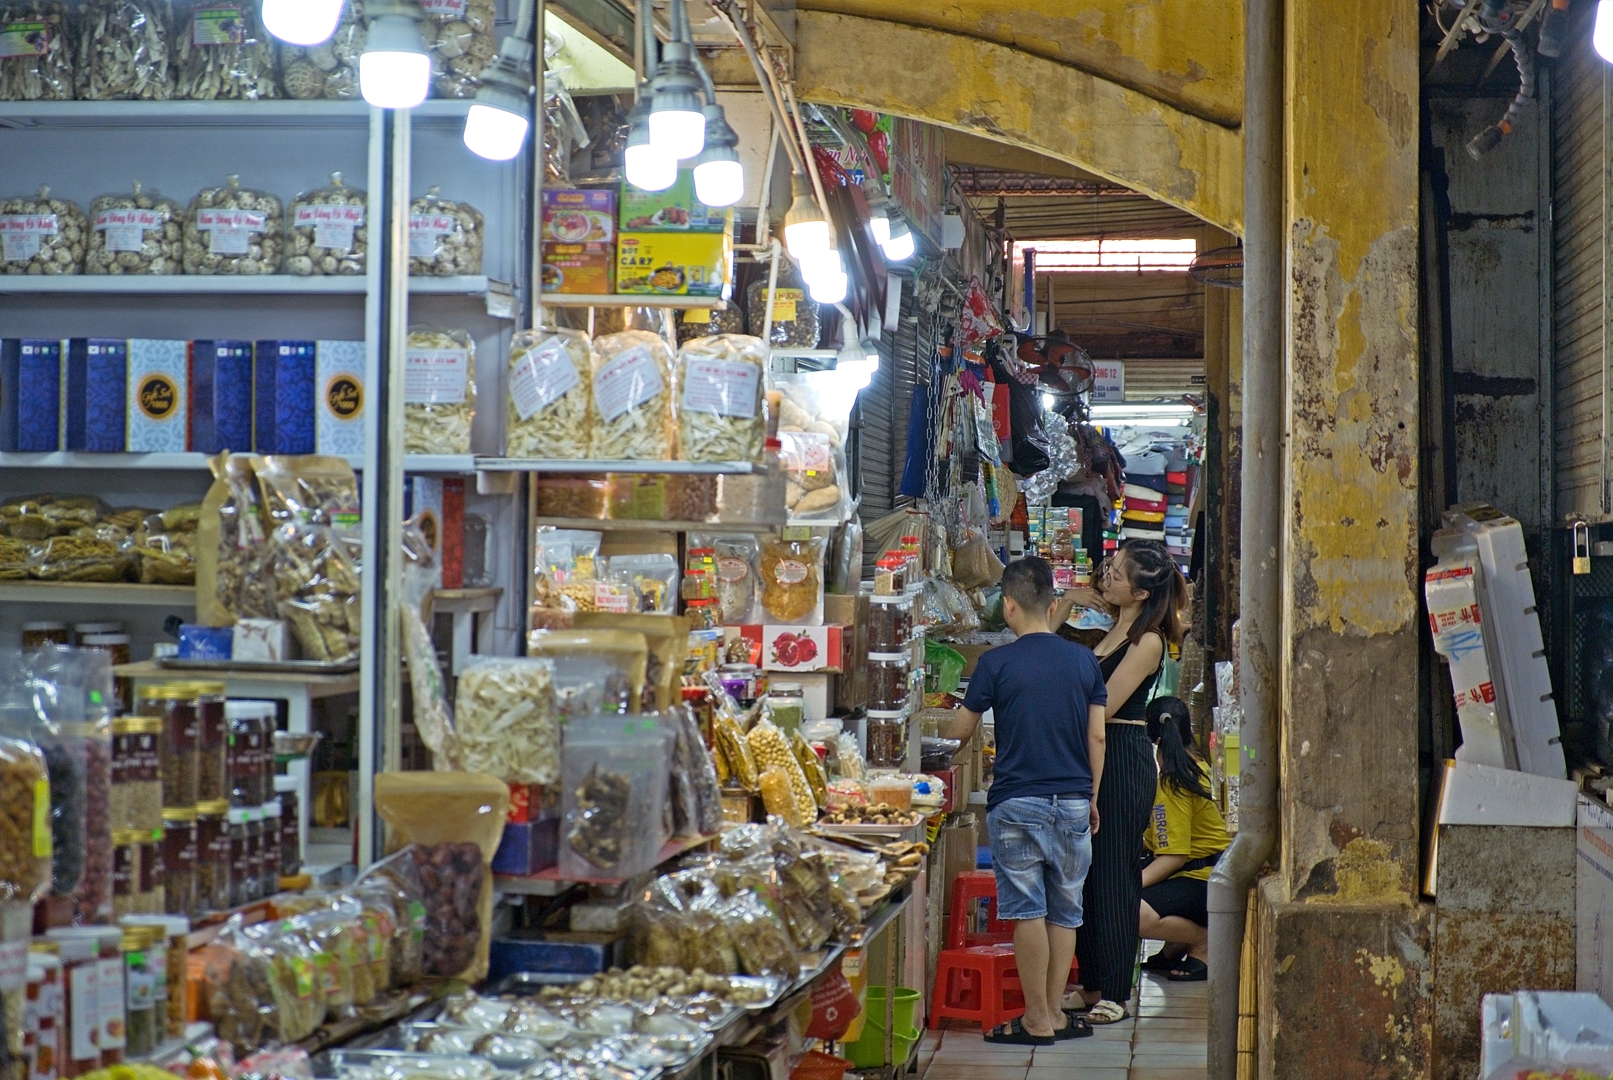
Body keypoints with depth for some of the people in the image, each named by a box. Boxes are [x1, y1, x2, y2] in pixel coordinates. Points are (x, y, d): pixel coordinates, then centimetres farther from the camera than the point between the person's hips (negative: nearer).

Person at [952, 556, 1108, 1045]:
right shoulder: (1084, 660, 4)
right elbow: (1097, 736, 6)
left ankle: (1037, 1020, 1)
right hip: (1074, 800, 4)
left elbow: (963, 731, 4)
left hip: (1018, 802, -3)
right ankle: (1055, 1011, 15)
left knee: (1028, 911, -1)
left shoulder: (996, 663, -6)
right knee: (1065, 910, 11)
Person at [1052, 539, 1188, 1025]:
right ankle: (1091, 985, 20)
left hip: (1122, 759, -9)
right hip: (1093, 755, 9)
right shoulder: (1113, 628, 9)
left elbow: (1102, 707, -17)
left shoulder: (1148, 642, -14)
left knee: (1112, 877, -3)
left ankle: (1114, 994, 4)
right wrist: (1066, 604, 12)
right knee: (1085, 872, 11)